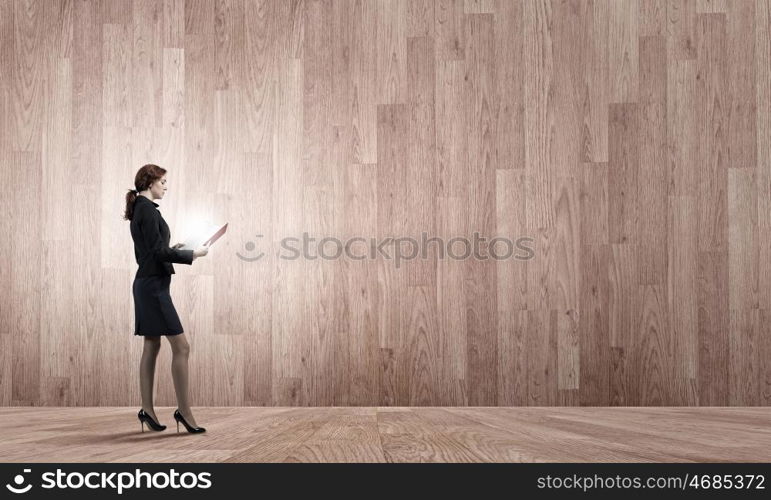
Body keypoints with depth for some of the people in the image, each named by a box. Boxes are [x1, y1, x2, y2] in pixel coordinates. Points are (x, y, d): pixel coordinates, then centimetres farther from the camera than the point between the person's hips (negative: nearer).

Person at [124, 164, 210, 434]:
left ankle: (147, 409, 15)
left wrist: (171, 249, 13)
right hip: (154, 285, -10)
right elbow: (158, 251, -19)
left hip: (146, 283, 10)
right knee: (180, 346, -9)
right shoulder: (148, 210, -14)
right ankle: (184, 411, -6)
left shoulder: (140, 209, 15)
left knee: (152, 346, 11)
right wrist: (193, 254, -12)